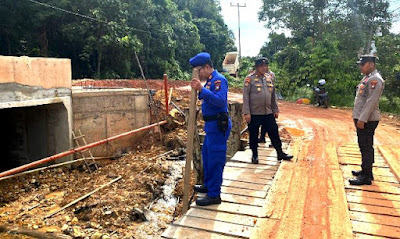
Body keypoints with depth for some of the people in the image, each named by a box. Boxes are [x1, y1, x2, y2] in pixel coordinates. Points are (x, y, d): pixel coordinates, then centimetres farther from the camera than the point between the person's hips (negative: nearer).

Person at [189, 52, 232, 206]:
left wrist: (202, 89, -30)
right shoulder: (209, 80, 15)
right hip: (211, 125, 10)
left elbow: (220, 101, -28)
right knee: (207, 155, 21)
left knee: (215, 160, -4)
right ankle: (208, 185, 37)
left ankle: (214, 195, 5)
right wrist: (199, 91, 2)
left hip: (218, 126, -10)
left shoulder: (218, 80, -15)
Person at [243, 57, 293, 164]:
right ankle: (255, 155, 22)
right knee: (253, 135, 7)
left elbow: (273, 96, 15)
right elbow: (245, 97, -10)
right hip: (254, 114, -4)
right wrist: (246, 113, -14)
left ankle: (280, 153, 21)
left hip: (268, 113, 4)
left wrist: (276, 110, 14)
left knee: (274, 133, 9)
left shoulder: (269, 78, 9)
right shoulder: (249, 79, -7)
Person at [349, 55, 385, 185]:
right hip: (362, 118, 10)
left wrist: (362, 119, -23)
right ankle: (366, 170, 30)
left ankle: (366, 177, 1)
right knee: (364, 146, 18)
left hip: (367, 120, -10)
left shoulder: (375, 79, -15)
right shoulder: (367, 78, 16)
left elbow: (371, 101, -22)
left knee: (366, 147, -6)